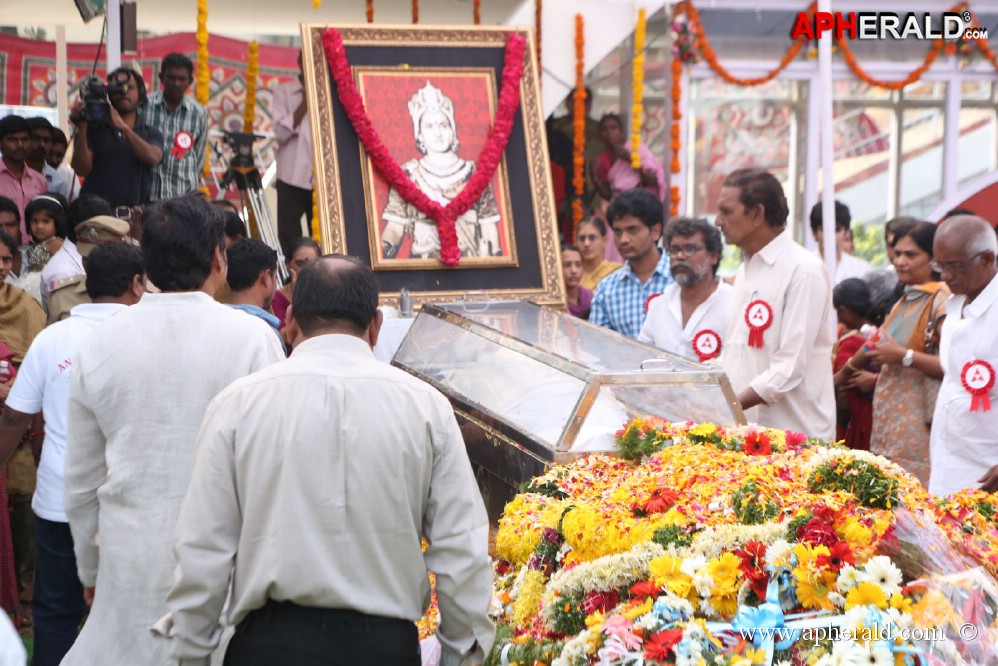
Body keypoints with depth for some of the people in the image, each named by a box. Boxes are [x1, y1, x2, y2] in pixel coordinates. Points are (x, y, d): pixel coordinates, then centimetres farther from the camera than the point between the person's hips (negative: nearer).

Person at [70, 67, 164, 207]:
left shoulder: (151, 134, 14)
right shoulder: (93, 129, 10)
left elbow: (153, 158, -8)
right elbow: (82, 169, -1)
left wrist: (123, 127, -18)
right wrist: (82, 128, -11)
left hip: (135, 210, 1)